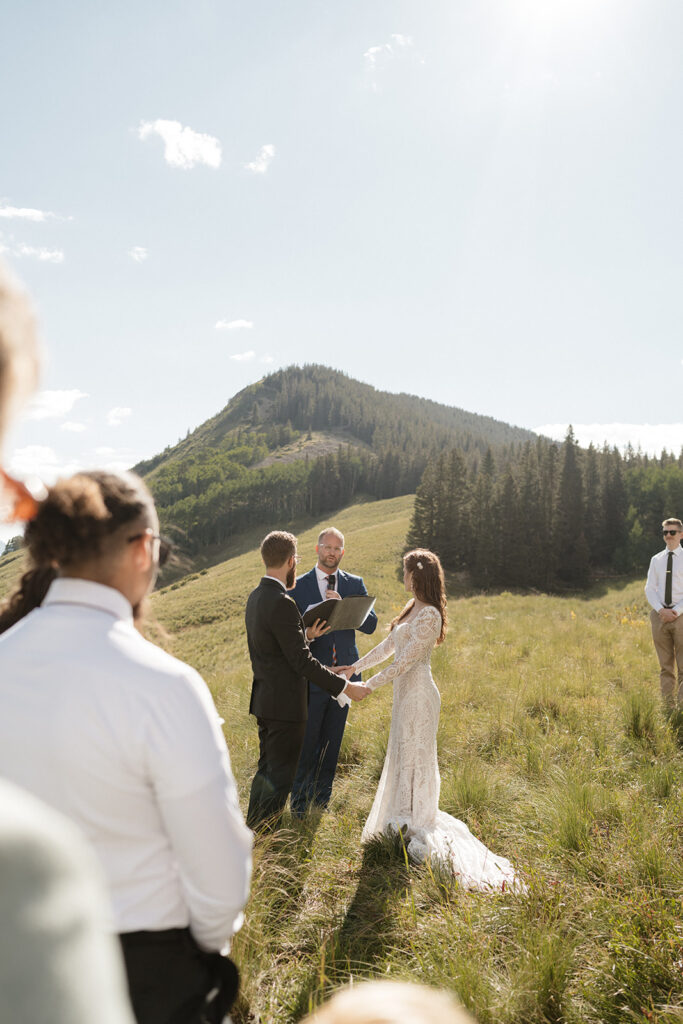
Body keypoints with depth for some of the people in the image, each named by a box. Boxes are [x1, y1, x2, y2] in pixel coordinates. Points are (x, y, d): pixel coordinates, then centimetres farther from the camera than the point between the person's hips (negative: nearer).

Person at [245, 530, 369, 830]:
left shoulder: (256, 596, 6)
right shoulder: (282, 603, -24)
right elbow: (302, 662, -23)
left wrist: (306, 635, 12)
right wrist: (345, 686, -17)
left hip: (264, 699, 10)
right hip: (285, 703, -10)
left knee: (267, 769, 22)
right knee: (280, 776, 3)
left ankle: (253, 829, 34)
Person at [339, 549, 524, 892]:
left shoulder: (429, 615, -20)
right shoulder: (413, 608, 9)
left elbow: (406, 660, -21)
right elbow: (389, 645, 17)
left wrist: (369, 686, -18)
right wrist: (355, 667, 17)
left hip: (418, 693, -9)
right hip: (405, 692, 9)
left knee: (413, 757, 2)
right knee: (402, 756, 17)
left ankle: (416, 829, 15)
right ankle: (404, 820, 31)